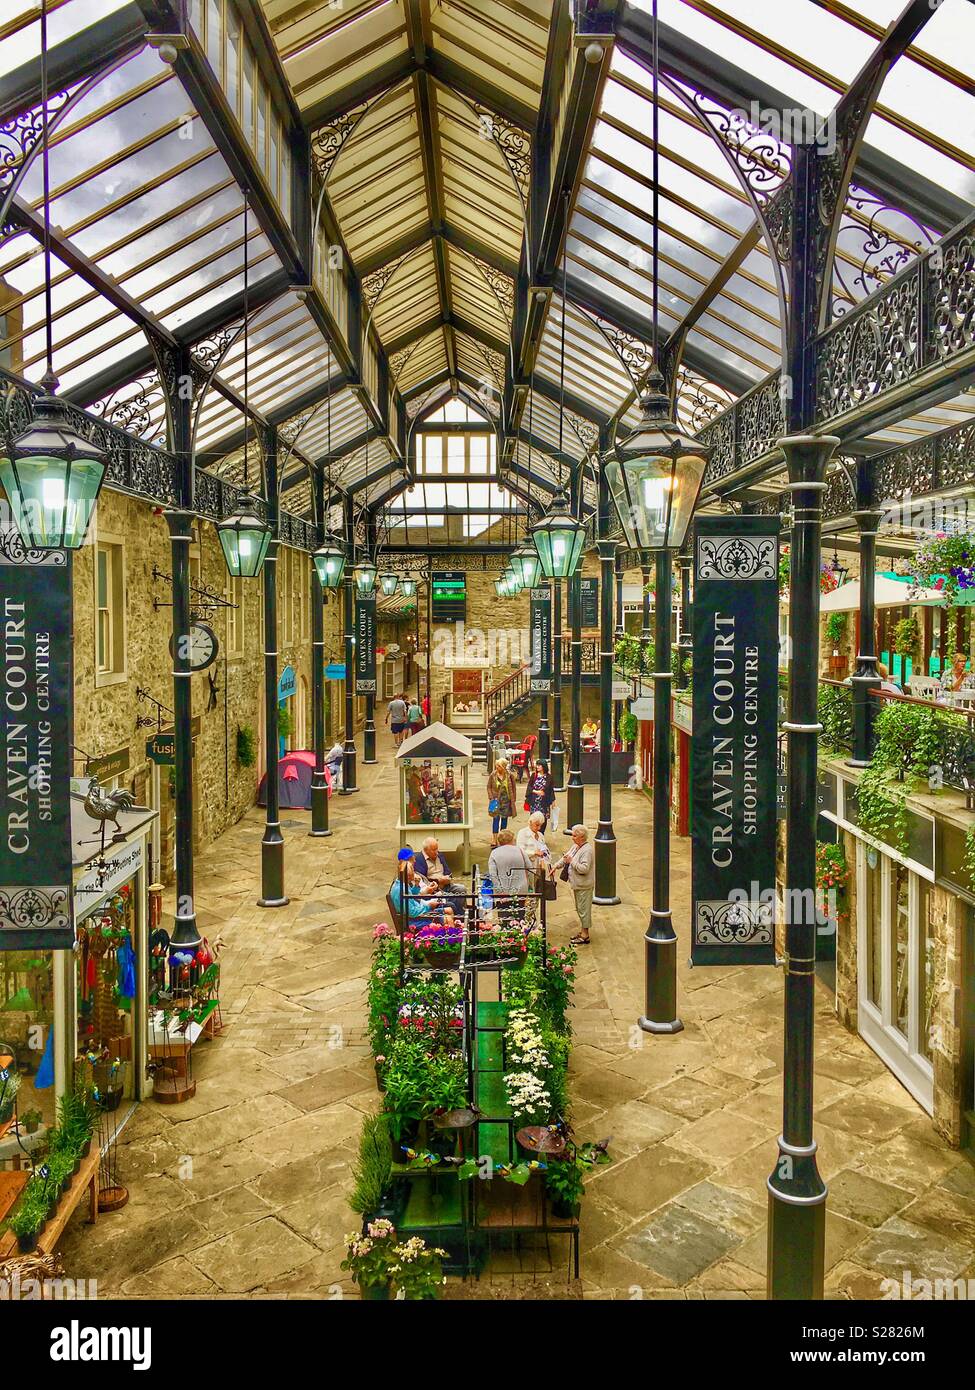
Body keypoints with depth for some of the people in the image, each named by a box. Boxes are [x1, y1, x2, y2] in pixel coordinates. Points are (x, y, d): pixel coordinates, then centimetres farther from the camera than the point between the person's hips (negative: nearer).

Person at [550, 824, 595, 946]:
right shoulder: (576, 846, 8)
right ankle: (582, 931, 30)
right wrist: (555, 866, 2)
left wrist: (571, 861, -22)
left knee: (583, 909, -2)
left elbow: (584, 868, -27)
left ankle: (585, 936, 6)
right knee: (579, 909, 18)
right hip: (577, 884, 10)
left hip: (584, 885, -10)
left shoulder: (587, 850, -22)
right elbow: (565, 857, 15)